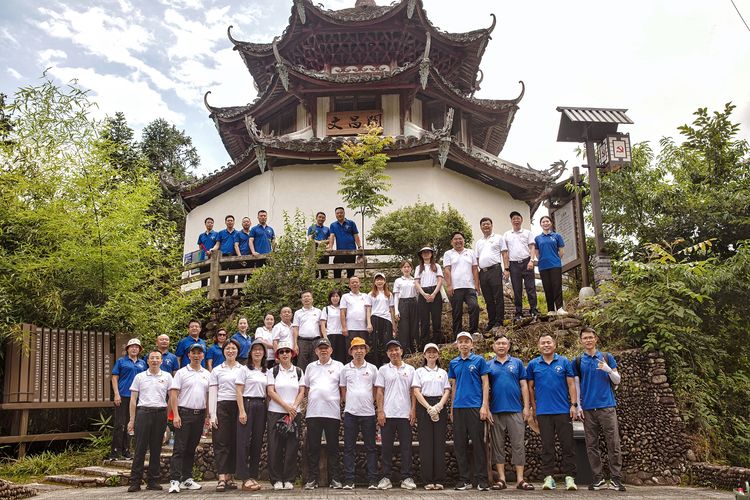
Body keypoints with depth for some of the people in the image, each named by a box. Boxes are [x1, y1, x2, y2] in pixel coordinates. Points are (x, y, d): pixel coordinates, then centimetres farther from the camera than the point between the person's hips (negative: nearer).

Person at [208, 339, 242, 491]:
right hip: (222, 407, -1)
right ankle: (221, 479, -9)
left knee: (235, 443, 2)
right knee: (221, 443, -6)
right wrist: (212, 414, -4)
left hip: (238, 407, 1)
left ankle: (229, 477, 11)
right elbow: (212, 393, 5)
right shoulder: (217, 370, 11)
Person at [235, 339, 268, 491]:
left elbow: (268, 392, 14)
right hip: (247, 404, -5)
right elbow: (239, 392, -5)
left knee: (257, 442, 6)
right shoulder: (245, 369, 0)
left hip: (261, 406, 5)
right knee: (244, 441, -6)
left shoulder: (266, 371, 14)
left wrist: (268, 410, 4)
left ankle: (253, 477, 12)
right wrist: (242, 411, -14)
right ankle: (245, 479, -4)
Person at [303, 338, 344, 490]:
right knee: (313, 447, 4)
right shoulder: (310, 367, 15)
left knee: (333, 447, 3)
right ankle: (312, 479, 11)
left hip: (333, 413, -2)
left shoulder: (338, 366, 8)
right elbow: (306, 389, 18)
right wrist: (311, 400, 6)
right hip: (313, 413, 2)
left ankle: (334, 479, 11)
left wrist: (339, 401, -2)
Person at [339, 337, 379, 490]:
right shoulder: (345, 368, 7)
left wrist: (371, 403, 2)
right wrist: (348, 404, 4)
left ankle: (373, 480, 9)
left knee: (370, 448, 3)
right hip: (350, 413, 1)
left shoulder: (372, 368, 5)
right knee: (349, 448, 4)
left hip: (368, 413, -1)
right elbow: (343, 390, 12)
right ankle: (349, 481, 10)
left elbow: (376, 390, 9)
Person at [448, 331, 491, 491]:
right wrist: (452, 409, 13)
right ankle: (464, 479, 15)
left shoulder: (479, 360, 1)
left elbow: (485, 384, -1)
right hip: (458, 408, 4)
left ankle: (481, 480, 6)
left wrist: (484, 406, -9)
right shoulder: (453, 363, 12)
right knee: (459, 444, 6)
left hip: (475, 407, -4)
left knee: (478, 443, -1)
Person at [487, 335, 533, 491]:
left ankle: (520, 479, 6)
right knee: (498, 445, 5)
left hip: (516, 410, -1)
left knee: (519, 444, 0)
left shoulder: (517, 363, 7)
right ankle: (501, 479, 12)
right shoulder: (489, 365, 8)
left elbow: (524, 385, 5)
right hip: (496, 411, 1)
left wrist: (527, 406, -2)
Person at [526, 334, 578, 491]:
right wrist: (533, 406, 6)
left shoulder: (564, 362, 4)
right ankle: (548, 477, 11)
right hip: (543, 411, 1)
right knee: (547, 446, 5)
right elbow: (530, 387, 10)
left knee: (568, 445, 2)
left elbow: (571, 384, 3)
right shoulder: (533, 364, 6)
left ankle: (569, 477, 11)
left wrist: (573, 404, -4)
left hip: (563, 410, 0)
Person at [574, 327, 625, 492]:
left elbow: (617, 380, 6)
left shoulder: (607, 357, 8)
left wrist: (608, 370, -14)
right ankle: (598, 478, 11)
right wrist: (578, 406, 2)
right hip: (588, 409, 1)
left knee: (613, 444, -3)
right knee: (591, 445, 4)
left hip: (607, 406, -1)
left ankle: (616, 479, 2)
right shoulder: (578, 361, 9)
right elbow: (576, 385, 9)